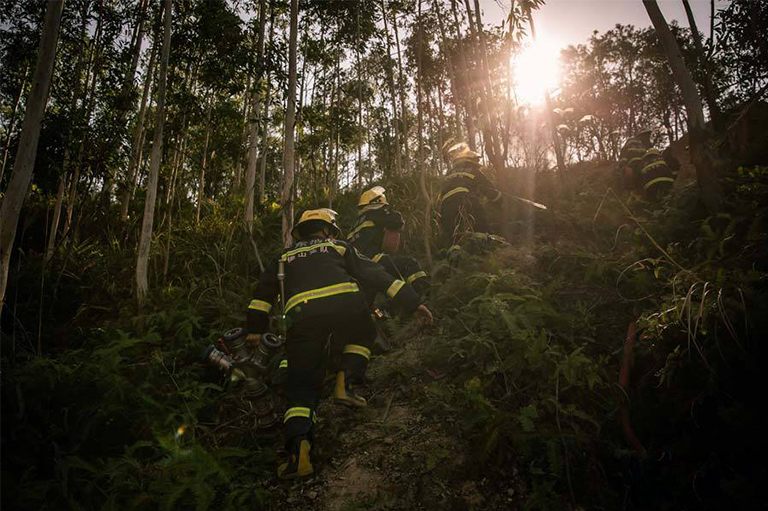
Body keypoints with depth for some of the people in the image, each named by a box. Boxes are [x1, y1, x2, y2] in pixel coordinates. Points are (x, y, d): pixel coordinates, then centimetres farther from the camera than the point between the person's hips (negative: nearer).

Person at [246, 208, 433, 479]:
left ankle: (299, 446, -11)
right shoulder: (339, 247, 29)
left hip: (302, 315, 1)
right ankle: (345, 382, 10)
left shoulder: (284, 258, 36)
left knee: (302, 386, 11)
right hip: (346, 305, -1)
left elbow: (263, 293, 30)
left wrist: (255, 331, 34)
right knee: (361, 336, 32)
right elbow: (376, 274, 20)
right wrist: (413, 303, 18)